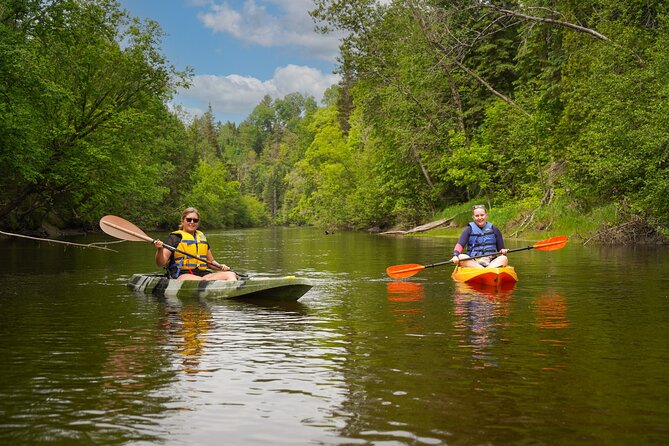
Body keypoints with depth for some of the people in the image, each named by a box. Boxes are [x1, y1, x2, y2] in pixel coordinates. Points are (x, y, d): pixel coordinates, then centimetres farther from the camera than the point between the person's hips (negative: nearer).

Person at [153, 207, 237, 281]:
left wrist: (221, 266, 10)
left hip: (202, 274, 5)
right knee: (204, 282, -38)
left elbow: (211, 262, 31)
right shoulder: (175, 237, 7)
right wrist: (160, 249, -21)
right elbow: (161, 263, 0)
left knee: (230, 274, -21)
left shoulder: (202, 238, 24)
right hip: (182, 275, -5)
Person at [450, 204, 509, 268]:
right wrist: (456, 255, -27)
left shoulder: (494, 229, 13)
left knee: (504, 258, -28)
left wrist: (503, 251, -11)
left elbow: (501, 248, 13)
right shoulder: (469, 230, 8)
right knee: (461, 257, -31)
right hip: (473, 263, -1)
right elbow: (460, 244, -7)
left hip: (491, 263, 1)